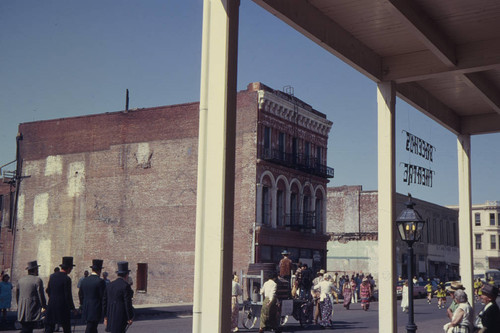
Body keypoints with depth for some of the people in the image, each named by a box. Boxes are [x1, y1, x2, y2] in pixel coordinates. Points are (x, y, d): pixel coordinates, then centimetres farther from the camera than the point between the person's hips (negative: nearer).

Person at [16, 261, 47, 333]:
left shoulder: (20, 280, 10)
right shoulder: (38, 280, -9)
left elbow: (17, 294, 17)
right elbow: (41, 295, -8)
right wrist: (44, 306, 5)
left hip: (21, 311, 6)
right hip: (32, 310, -6)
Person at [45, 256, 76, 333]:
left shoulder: (52, 276, 6)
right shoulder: (66, 279, -14)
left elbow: (48, 291, 14)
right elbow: (68, 295, -14)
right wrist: (72, 308, -5)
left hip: (51, 305, 6)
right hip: (63, 307, -6)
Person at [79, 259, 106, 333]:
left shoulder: (84, 280, 7)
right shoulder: (100, 281, -13)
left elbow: (80, 294, 14)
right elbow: (103, 297, -12)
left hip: (86, 311, 7)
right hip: (95, 311, -7)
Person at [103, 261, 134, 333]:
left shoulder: (110, 285, 10)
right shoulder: (126, 285, -11)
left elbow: (104, 302, 12)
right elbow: (128, 303, -14)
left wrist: (105, 317, 18)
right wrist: (130, 318, -8)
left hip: (111, 316, 7)